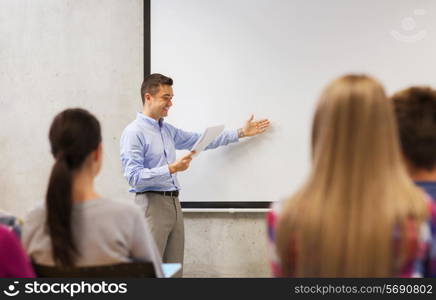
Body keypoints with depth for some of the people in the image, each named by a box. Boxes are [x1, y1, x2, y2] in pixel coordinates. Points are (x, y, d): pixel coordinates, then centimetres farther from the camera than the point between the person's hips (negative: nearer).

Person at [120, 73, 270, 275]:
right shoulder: (134, 132, -9)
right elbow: (134, 177, -17)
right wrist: (172, 168, -22)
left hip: (174, 203, 8)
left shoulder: (167, 130, 16)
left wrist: (240, 133, 24)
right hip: (152, 203, -8)